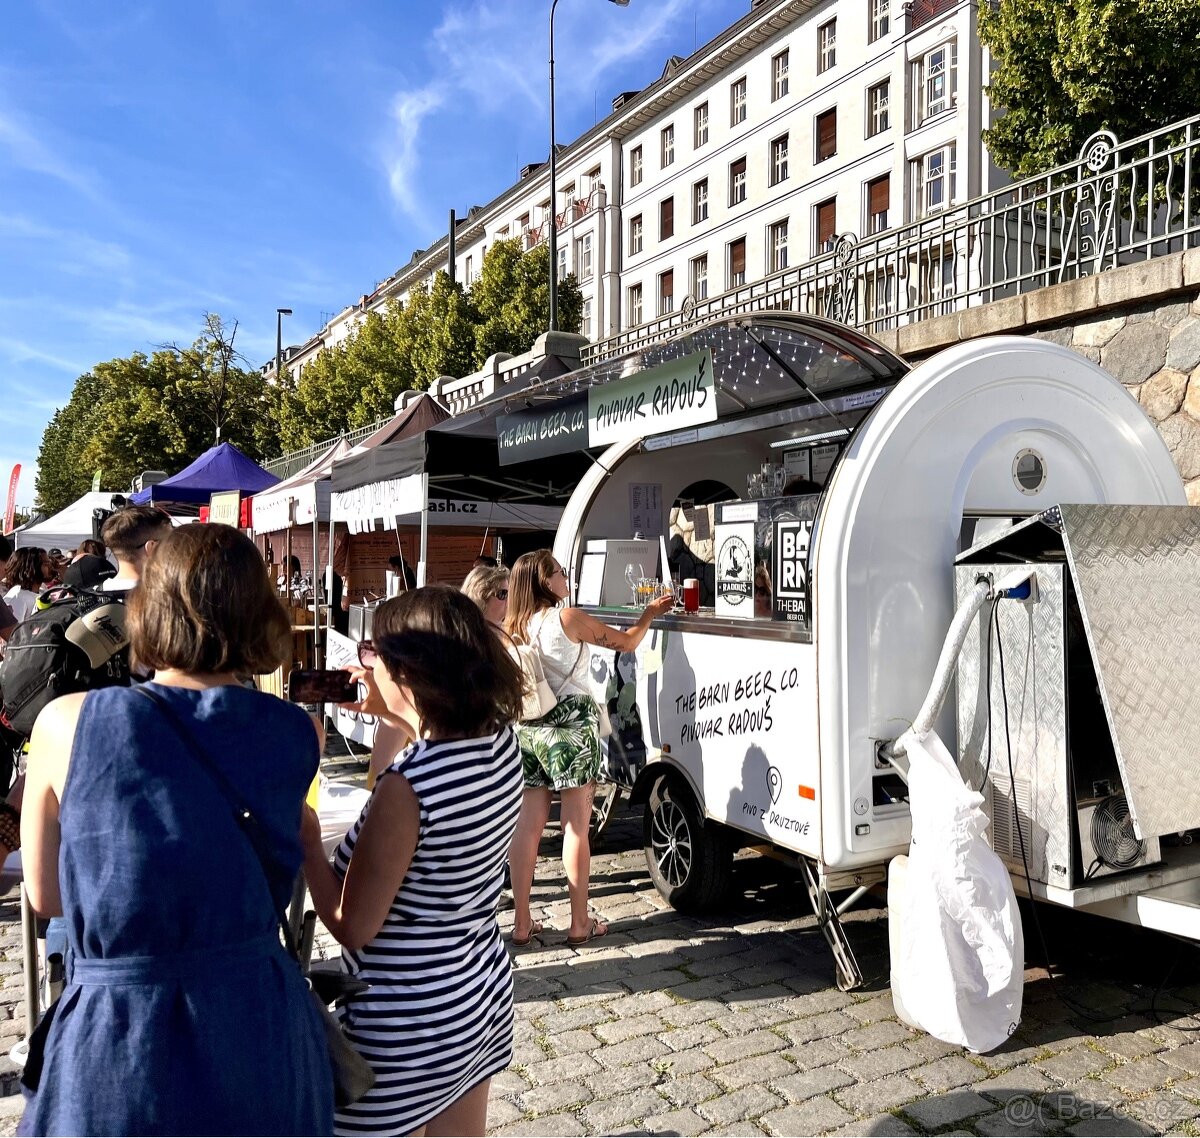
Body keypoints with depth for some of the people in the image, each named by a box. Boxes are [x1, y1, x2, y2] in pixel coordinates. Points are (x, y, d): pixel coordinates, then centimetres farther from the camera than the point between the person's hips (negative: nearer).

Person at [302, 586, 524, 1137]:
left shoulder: (406, 788, -30)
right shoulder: (501, 740, -8)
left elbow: (353, 928, -20)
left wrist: (307, 839, -9)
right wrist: (392, 712, 13)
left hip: (408, 1023, -7)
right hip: (485, 989, 7)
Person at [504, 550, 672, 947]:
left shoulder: (513, 627, 6)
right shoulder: (568, 619, -9)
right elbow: (626, 643, 0)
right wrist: (649, 613, 15)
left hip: (527, 729, 5)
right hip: (571, 725, -5)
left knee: (528, 826, 9)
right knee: (576, 827, 3)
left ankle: (522, 923, 14)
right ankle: (580, 923, 11)